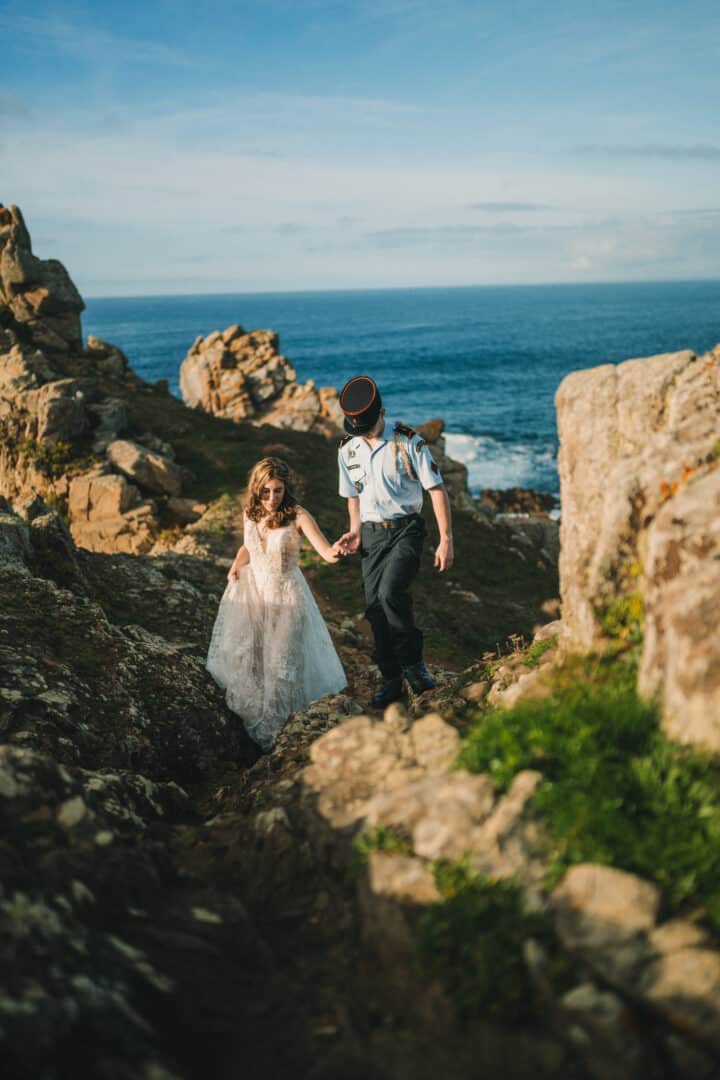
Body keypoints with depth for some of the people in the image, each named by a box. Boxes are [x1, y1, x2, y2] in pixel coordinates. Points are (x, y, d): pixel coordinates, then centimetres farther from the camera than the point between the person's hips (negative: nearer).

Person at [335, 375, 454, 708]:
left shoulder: (408, 441, -10)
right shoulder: (347, 450, 4)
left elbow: (436, 489, -8)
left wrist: (446, 540, -12)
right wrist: (355, 531, 4)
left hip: (406, 529, -5)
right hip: (372, 534, 5)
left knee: (391, 592, -26)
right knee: (375, 606, 2)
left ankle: (413, 662, -7)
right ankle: (390, 680, 17)